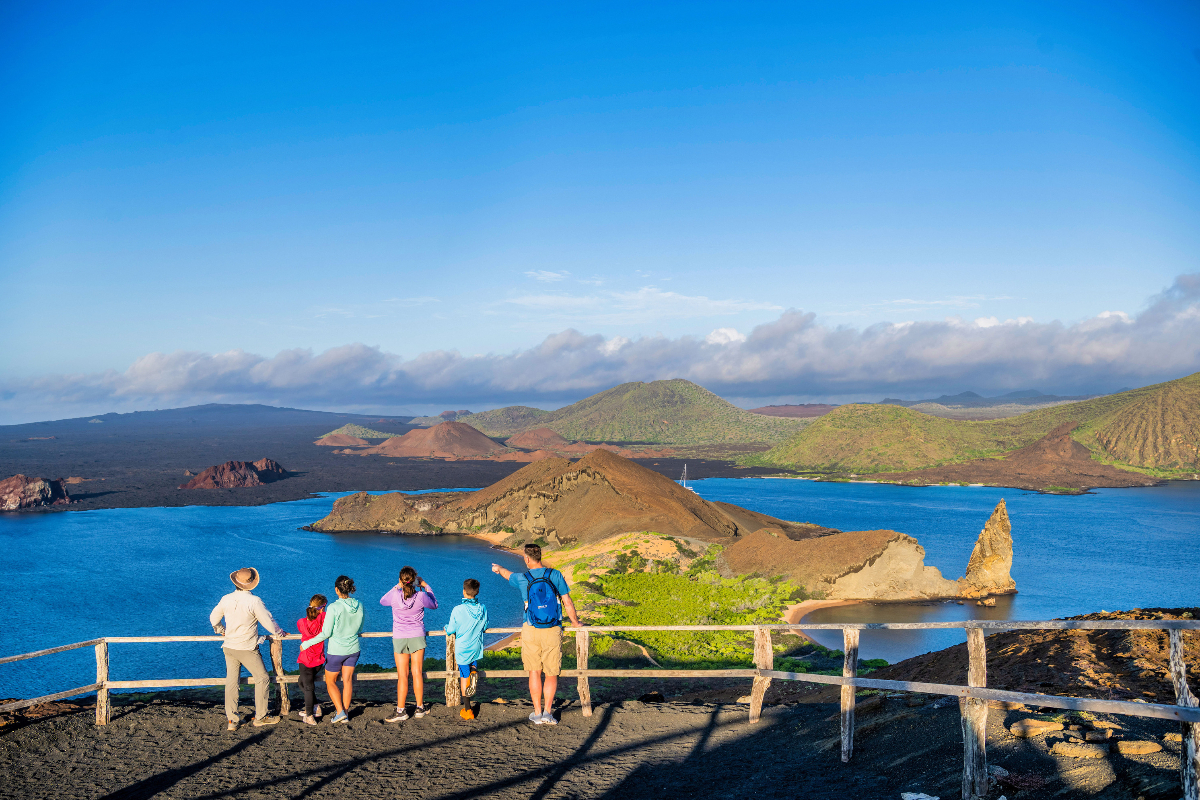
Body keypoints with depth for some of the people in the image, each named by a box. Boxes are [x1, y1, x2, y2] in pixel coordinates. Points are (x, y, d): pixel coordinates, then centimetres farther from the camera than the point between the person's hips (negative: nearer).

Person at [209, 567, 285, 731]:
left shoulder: (226, 599, 0)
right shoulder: (254, 601, -17)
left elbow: (214, 618, 16)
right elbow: (268, 622, -12)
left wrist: (221, 631, 35)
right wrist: (279, 632, 8)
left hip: (229, 647, 5)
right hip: (247, 649, -5)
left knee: (231, 682, 11)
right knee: (262, 679, 8)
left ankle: (232, 720, 13)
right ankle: (260, 717, 12)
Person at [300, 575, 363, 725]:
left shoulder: (333, 607, -21)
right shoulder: (359, 606, -6)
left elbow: (325, 633, -17)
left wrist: (306, 644, -5)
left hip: (336, 651, -5)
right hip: (353, 649, 5)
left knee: (330, 682, 12)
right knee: (347, 680, 13)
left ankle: (340, 712, 1)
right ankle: (346, 713, 15)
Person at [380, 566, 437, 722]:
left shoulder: (395, 596, -12)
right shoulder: (421, 596, -11)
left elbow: (382, 601, 11)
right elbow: (434, 605, 10)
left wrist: (397, 587, 13)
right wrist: (425, 586, 16)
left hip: (399, 638, 0)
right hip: (417, 637, 0)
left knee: (402, 676, 0)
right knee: (417, 673, 8)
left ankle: (401, 711, -2)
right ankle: (420, 708, 15)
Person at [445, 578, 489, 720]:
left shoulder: (458, 610, -19)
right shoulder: (483, 609, -8)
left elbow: (450, 631, -10)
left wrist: (447, 627, 13)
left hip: (462, 649, -3)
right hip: (477, 648, 3)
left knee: (464, 677, 6)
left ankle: (467, 710, 10)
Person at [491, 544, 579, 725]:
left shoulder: (523, 579, -2)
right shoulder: (555, 575, -4)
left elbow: (508, 575, 23)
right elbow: (567, 603, -1)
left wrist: (499, 568, 47)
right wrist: (575, 623, 16)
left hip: (531, 630, 0)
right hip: (553, 631, 0)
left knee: (534, 672, 8)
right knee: (551, 674, 8)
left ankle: (537, 713, 10)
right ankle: (548, 713, 3)